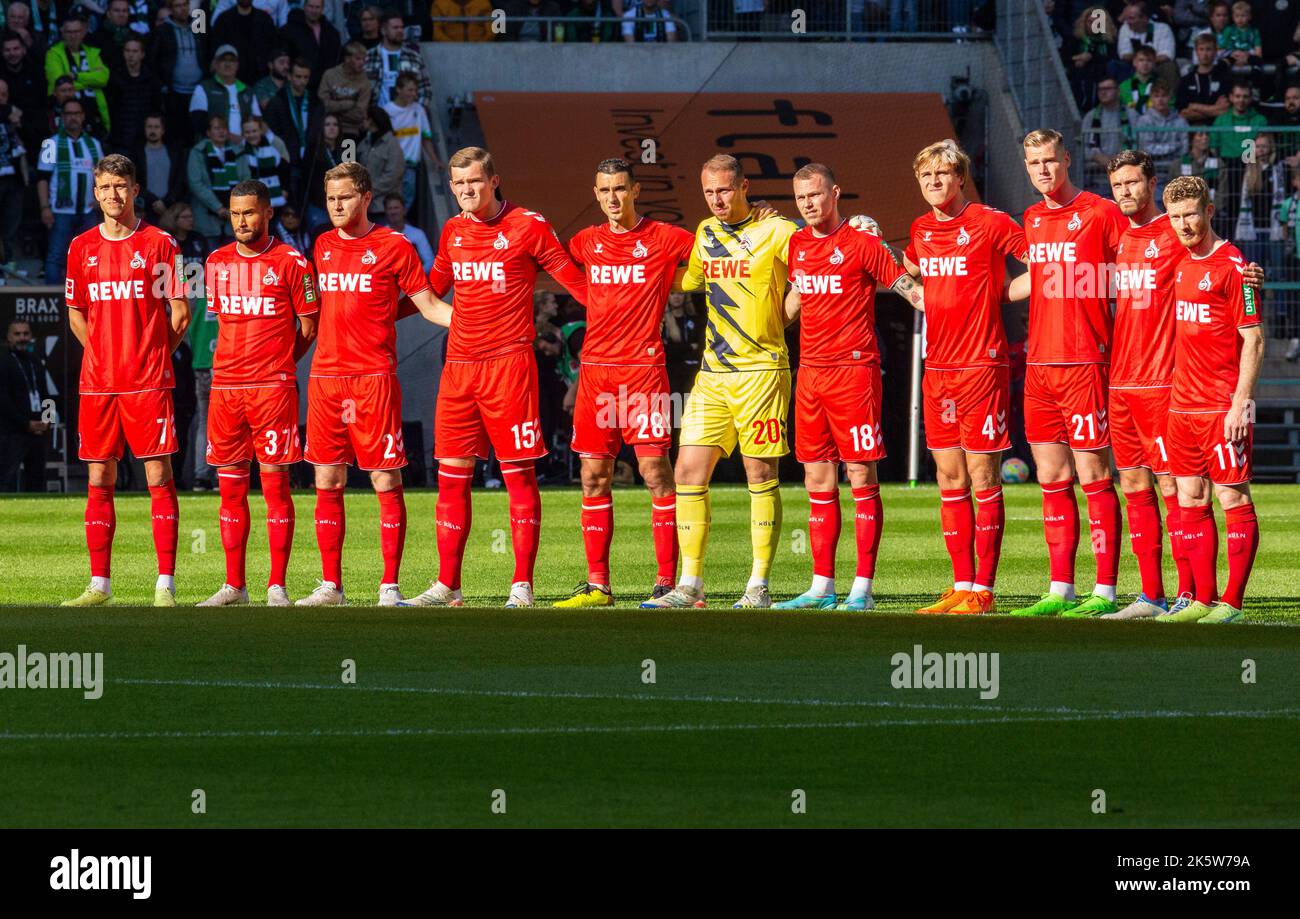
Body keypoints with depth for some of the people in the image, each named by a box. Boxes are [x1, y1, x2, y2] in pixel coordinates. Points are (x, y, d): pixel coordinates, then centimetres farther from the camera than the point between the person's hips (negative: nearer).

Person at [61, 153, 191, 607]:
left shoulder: (159, 244, -1)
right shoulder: (82, 247, 10)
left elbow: (180, 314, 1)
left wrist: (151, 354, 4)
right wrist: (106, 354, 11)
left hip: (149, 382, -4)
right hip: (98, 382, 4)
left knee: (159, 477, -5)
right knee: (99, 480, 5)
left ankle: (165, 584, -5)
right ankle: (99, 584, 9)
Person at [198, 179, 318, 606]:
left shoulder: (291, 262, -2)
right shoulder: (217, 262, 11)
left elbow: (309, 328, 4)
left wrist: (277, 362, 5)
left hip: (274, 386, -5)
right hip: (225, 386, 5)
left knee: (275, 483, -4)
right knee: (230, 486, 6)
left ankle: (277, 587, -2)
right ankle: (234, 585, 11)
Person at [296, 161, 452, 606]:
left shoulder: (393, 247, -1)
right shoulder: (323, 246, 13)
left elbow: (428, 305, 2)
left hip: (374, 377, -5)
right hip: (325, 377, 5)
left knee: (386, 482, -4)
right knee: (327, 483, 5)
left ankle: (390, 586, -2)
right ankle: (330, 584, 11)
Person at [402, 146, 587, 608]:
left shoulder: (528, 227, -3)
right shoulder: (453, 232, 13)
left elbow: (577, 282, 1)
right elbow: (431, 290, 27)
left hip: (508, 361, -5)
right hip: (458, 364, 5)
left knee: (519, 474, -3)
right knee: (451, 475, 5)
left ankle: (522, 586, -1)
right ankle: (447, 585, 12)